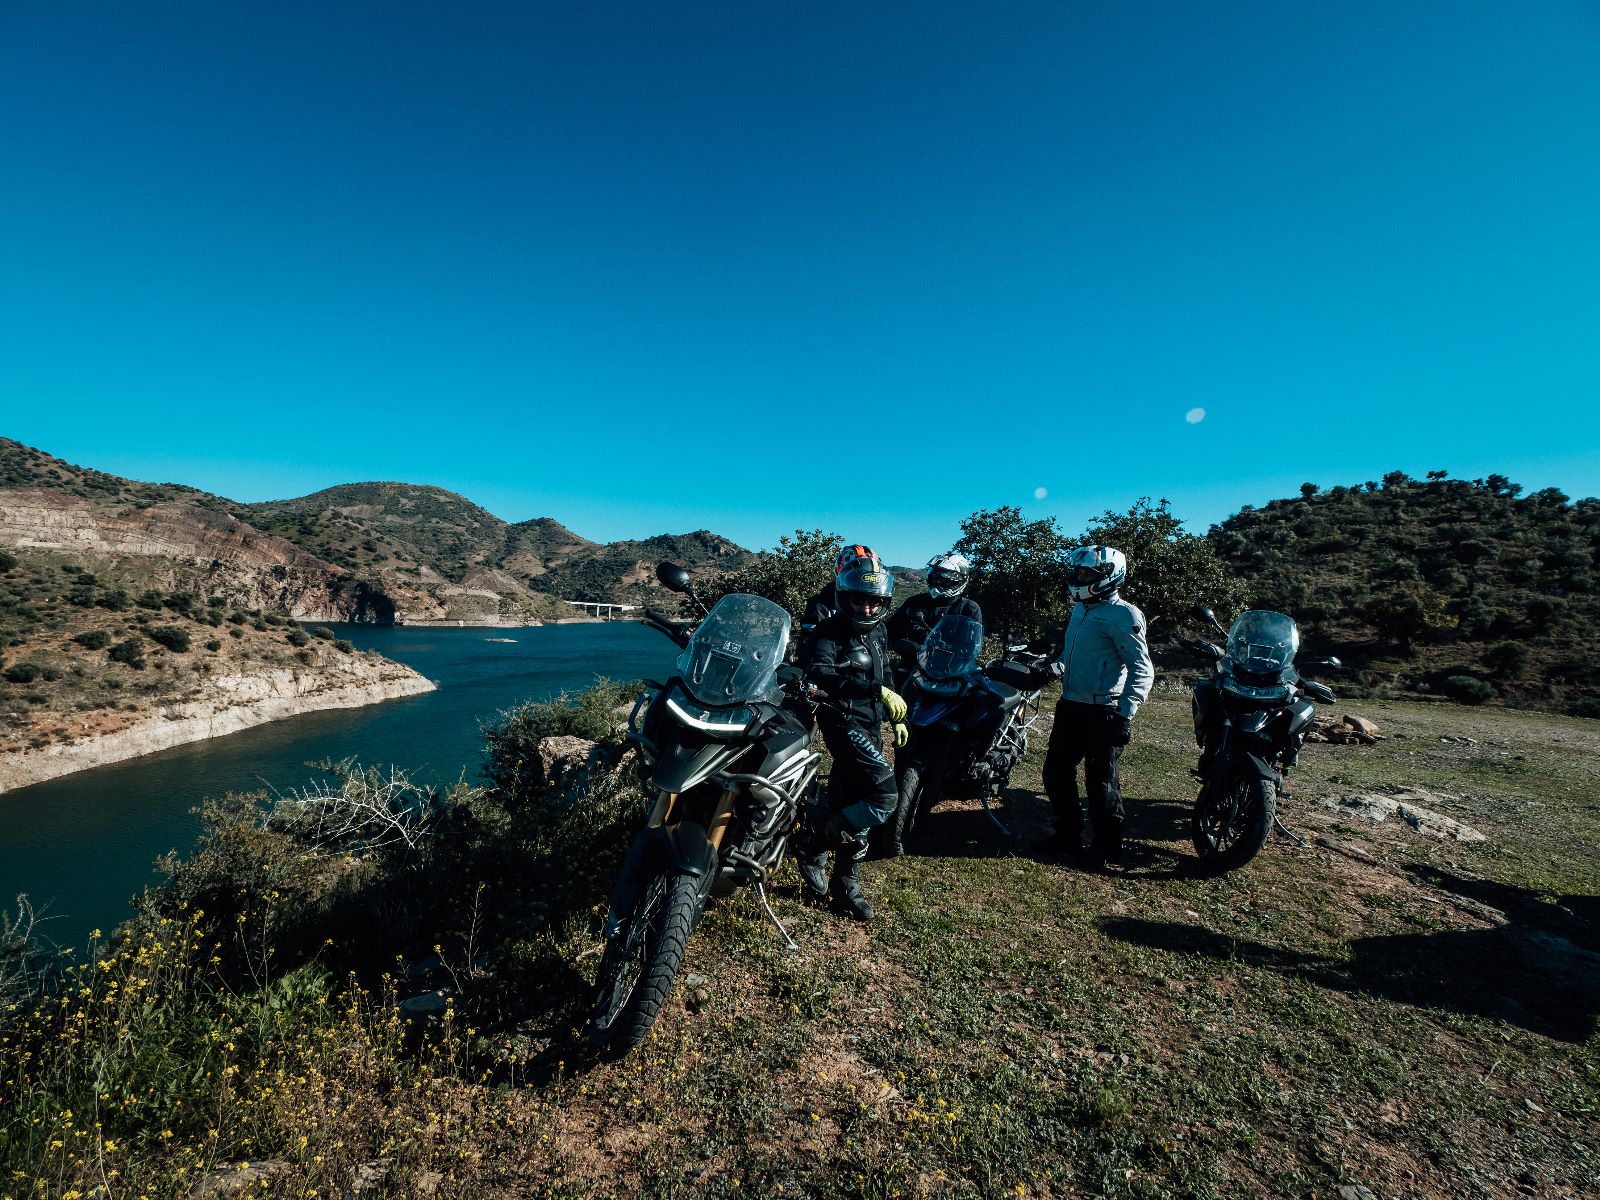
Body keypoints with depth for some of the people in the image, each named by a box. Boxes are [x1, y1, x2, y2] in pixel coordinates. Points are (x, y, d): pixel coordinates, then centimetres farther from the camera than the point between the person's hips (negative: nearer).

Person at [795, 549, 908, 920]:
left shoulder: (877, 631, 13)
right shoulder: (829, 631, -13)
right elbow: (817, 673, -32)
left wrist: (896, 717, 24)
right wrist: (876, 690, -37)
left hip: (871, 727, 8)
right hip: (845, 722, -8)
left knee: (854, 807, 13)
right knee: (885, 796, -19)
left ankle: (846, 883, 28)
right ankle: (815, 841, -1)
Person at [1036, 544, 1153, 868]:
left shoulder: (1122, 614, -15)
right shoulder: (1081, 609, 12)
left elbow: (1142, 669, -18)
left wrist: (1125, 713, -24)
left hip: (1102, 713, -9)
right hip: (1070, 706, 9)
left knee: (1100, 781, 3)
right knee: (1057, 771, 13)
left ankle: (1106, 846, 21)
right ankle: (1068, 834, 29)